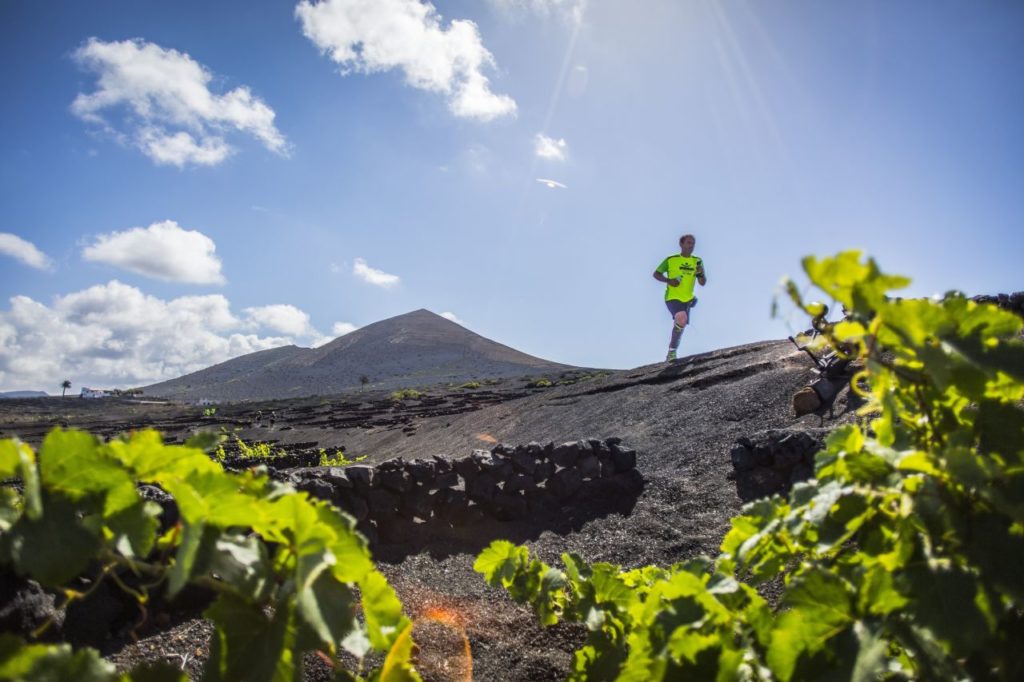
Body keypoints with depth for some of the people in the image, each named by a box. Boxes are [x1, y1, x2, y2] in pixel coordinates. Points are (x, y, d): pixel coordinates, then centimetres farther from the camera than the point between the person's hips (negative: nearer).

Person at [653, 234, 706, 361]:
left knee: (680, 326, 11)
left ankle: (672, 351, 30)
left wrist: (700, 274, -19)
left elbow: (703, 283, 3)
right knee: (682, 319, -28)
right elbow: (656, 274, 4)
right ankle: (672, 350, -14)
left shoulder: (697, 262, 5)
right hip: (672, 298, -5)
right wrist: (668, 280, -14)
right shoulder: (671, 260, -4)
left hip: (687, 299, 5)